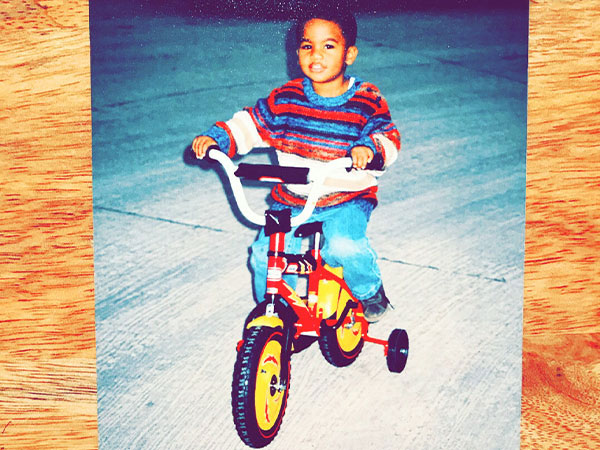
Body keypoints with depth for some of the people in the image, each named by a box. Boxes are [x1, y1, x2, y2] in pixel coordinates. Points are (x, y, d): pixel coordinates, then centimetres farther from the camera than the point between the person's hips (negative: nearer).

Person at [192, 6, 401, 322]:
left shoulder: (366, 101, -5)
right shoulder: (285, 98, 2)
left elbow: (388, 135, -14)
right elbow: (251, 123, 8)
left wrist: (368, 147, -37)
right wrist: (217, 137, -7)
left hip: (346, 200, -3)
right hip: (292, 199, 3)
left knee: (343, 245, -29)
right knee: (265, 255, -8)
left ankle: (370, 290, 4)